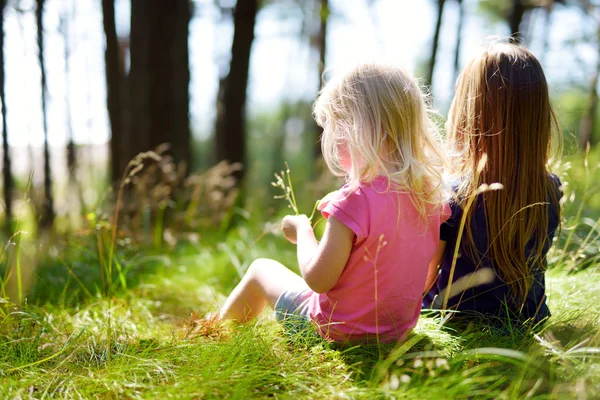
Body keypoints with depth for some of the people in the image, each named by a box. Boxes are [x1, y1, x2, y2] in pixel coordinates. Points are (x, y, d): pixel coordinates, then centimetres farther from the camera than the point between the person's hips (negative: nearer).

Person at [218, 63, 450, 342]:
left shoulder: (355, 199, -29)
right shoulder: (429, 191, -8)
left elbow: (317, 279, -24)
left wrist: (302, 230, -6)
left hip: (340, 332, -6)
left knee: (261, 268, 18)